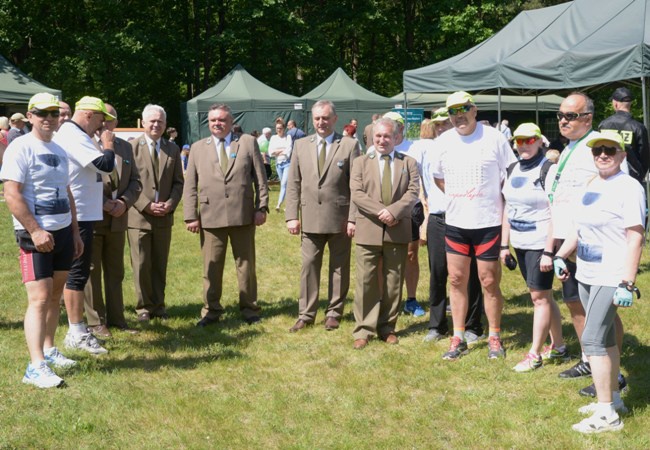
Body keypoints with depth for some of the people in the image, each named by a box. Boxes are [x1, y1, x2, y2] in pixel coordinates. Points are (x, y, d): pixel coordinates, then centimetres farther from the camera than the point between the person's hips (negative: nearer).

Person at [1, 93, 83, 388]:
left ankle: (48, 350, 26)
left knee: (54, 295, 14)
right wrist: (35, 231, -21)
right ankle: (36, 367, -11)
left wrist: (75, 232, 16)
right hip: (36, 235, -7)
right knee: (39, 298, -11)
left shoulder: (59, 151, 14)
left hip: (63, 232, 8)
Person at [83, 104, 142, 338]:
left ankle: (116, 318, 21)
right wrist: (104, 204, -17)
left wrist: (124, 202, -8)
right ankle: (96, 321, 11)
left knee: (115, 272, 12)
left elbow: (135, 181, 10)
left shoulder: (125, 147, 11)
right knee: (91, 272, 4)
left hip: (118, 220, 5)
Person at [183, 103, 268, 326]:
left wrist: (262, 207, -3)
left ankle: (249, 309, 19)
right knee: (211, 267, 5)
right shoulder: (198, 148, 9)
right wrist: (191, 216, -1)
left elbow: (260, 178, 3)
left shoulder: (248, 142, 5)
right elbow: (190, 186, 6)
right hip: (210, 217, 1)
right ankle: (211, 311, 16)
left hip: (243, 215, -1)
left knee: (246, 265, 8)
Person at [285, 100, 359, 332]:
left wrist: (353, 218, -9)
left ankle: (334, 313, 20)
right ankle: (306, 314, 11)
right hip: (310, 218, 2)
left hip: (339, 218, -2)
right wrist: (291, 215, -1)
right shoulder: (301, 145, 8)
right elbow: (293, 184, 7)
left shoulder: (349, 145, -1)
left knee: (339, 267, 8)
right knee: (308, 266, 4)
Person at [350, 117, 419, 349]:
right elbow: (357, 194, -3)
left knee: (393, 282, 7)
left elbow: (413, 192, -3)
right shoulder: (361, 162, 9)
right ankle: (363, 329, 3)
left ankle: (387, 327, 17)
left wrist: (393, 211, -18)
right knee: (366, 282, -2)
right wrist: (380, 211, -15)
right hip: (368, 231, -1)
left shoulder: (409, 163, 9)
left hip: (398, 230, 1)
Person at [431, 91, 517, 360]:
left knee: (489, 282, 3)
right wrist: (458, 197, 8)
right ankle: (458, 338, 18)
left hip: (488, 222, -4)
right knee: (456, 280, 8)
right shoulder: (443, 141, 4)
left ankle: (494, 338, 17)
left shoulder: (494, 138, -7)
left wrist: (507, 211, -4)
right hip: (455, 222, 4)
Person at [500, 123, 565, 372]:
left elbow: (555, 214, -16)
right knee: (542, 295, 14)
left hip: (540, 243, -7)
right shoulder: (513, 170, 9)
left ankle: (534, 354, 6)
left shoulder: (548, 170, -12)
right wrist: (504, 244, 12)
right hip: (520, 243, 7)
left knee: (540, 297, -1)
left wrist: (548, 251, -20)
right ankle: (558, 345, 26)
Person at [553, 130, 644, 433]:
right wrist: (561, 255, 12)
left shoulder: (629, 188, -14)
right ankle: (614, 399, 27)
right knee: (606, 338, 15)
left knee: (592, 340, -11)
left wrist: (627, 284, -23)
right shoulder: (590, 186, 10)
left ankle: (607, 414, -4)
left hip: (610, 278, -8)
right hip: (586, 275, 8)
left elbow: (635, 239, -18)